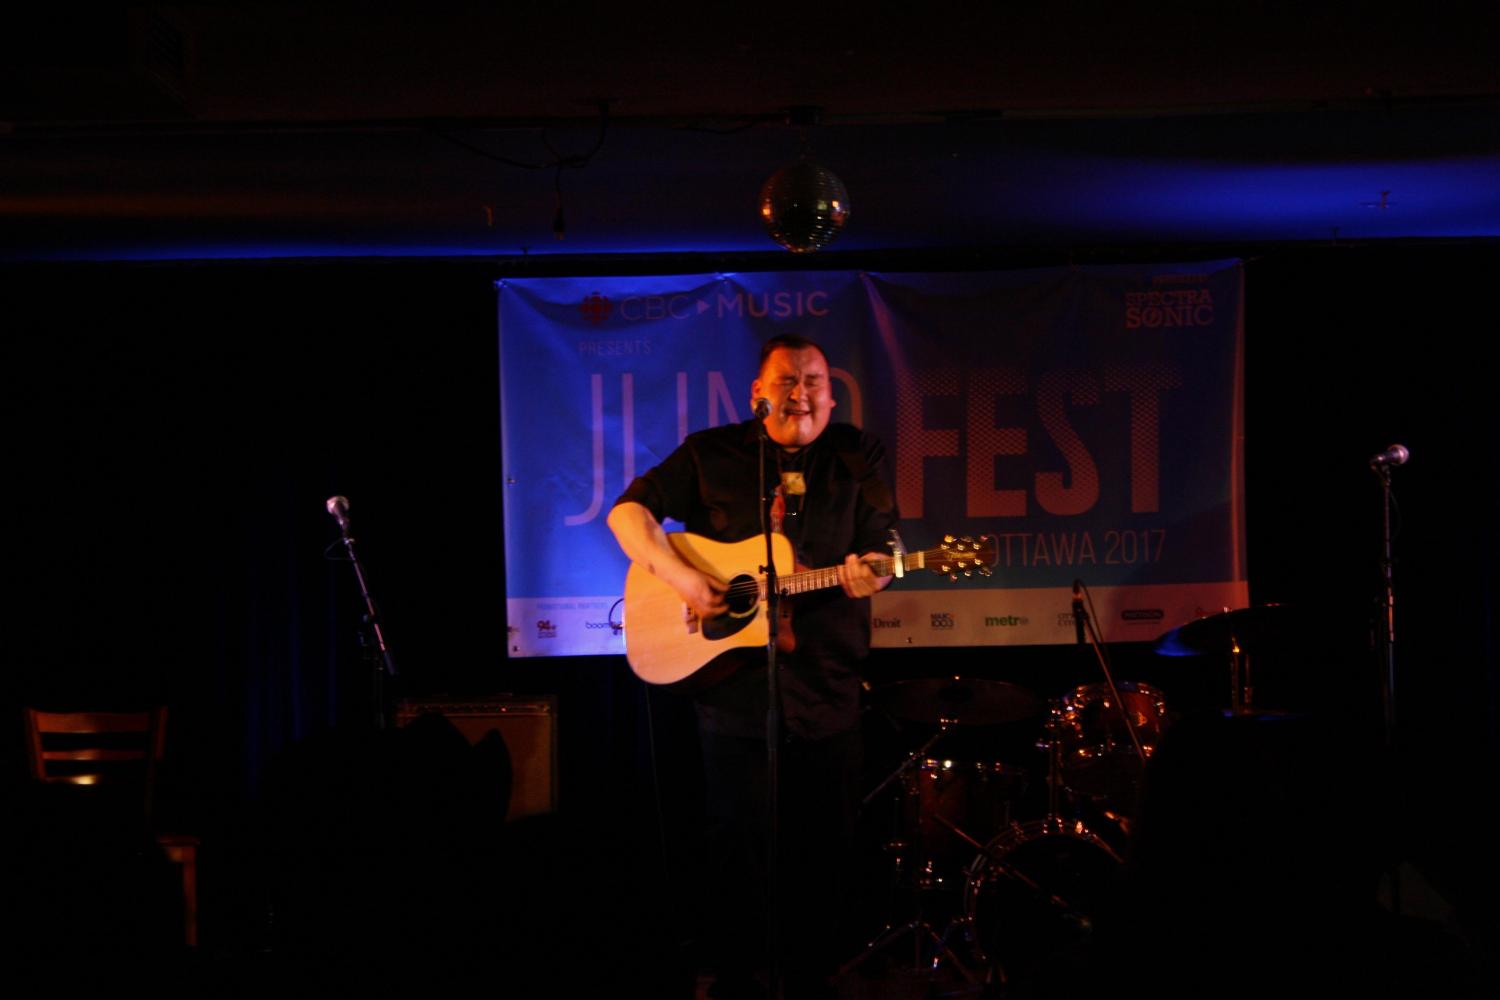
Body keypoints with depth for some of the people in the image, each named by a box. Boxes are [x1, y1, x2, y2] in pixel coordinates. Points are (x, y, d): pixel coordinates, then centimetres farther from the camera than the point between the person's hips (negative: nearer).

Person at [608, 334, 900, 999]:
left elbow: (879, 549, 3)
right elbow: (628, 510, 1)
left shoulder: (858, 459, 7)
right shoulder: (710, 456, 3)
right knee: (738, 843, 5)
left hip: (826, 689, 1)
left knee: (823, 845, 6)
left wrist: (867, 574, -21)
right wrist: (676, 574, -14)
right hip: (734, 686, -1)